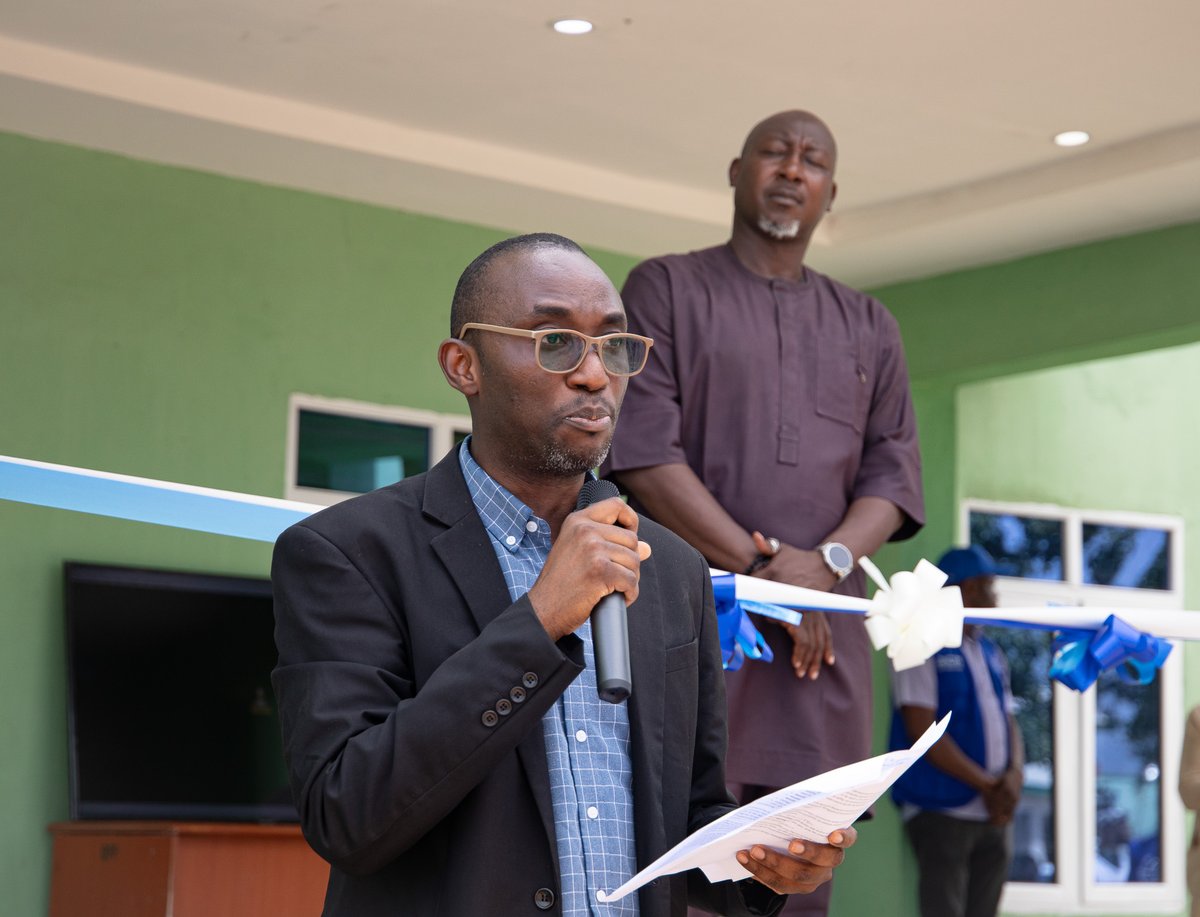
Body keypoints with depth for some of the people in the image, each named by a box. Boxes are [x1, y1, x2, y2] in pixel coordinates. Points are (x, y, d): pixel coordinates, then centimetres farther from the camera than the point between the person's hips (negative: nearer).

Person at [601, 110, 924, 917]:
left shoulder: (871, 328, 20)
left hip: (823, 633, 4)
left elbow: (894, 472, 12)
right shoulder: (667, 289, 7)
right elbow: (642, 450, -5)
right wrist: (761, 566, -12)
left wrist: (825, 563, -9)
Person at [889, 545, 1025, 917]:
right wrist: (987, 785, -12)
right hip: (942, 811, -7)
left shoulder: (991, 654, 18)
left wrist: (1014, 776, -5)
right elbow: (923, 730, -12)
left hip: (995, 816, 7)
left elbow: (1009, 723, 17)